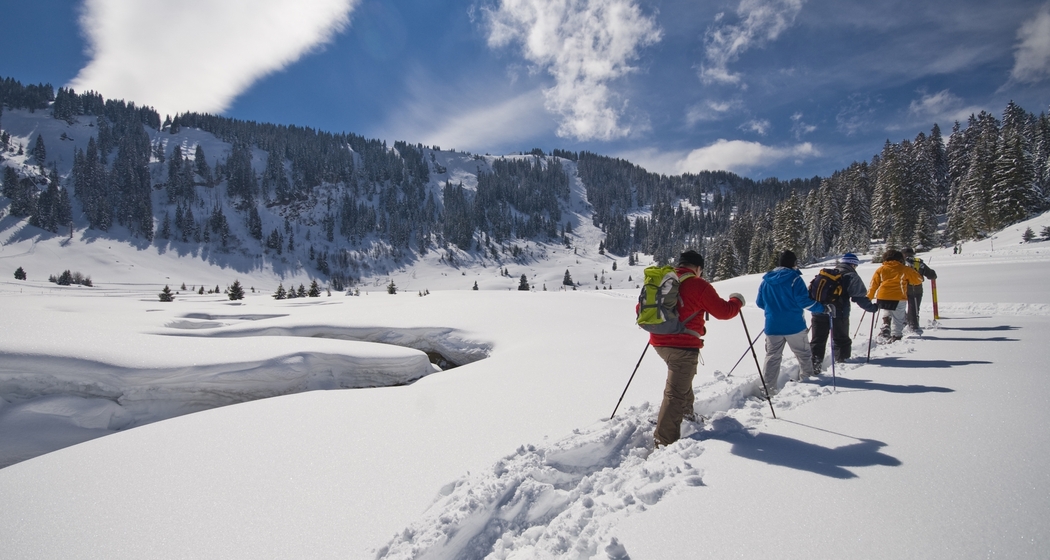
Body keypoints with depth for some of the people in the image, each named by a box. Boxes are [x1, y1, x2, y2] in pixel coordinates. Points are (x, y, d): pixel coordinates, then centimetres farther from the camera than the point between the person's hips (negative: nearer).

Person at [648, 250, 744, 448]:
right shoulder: (698, 285, -11)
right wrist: (737, 301, 14)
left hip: (660, 342, 7)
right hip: (683, 346, -7)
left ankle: (686, 412, 45)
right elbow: (723, 311, -6)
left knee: (683, 376, 33)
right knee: (675, 394, -4)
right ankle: (665, 441, -2)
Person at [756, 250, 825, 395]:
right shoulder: (795, 279, -11)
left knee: (772, 356, 6)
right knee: (803, 353, 19)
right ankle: (807, 376, 36)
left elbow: (759, 303, 12)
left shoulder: (766, 280, 4)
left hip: (772, 326, 3)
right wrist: (823, 308, -2)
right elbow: (804, 301, -14)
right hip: (794, 325, -3)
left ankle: (768, 388, -2)